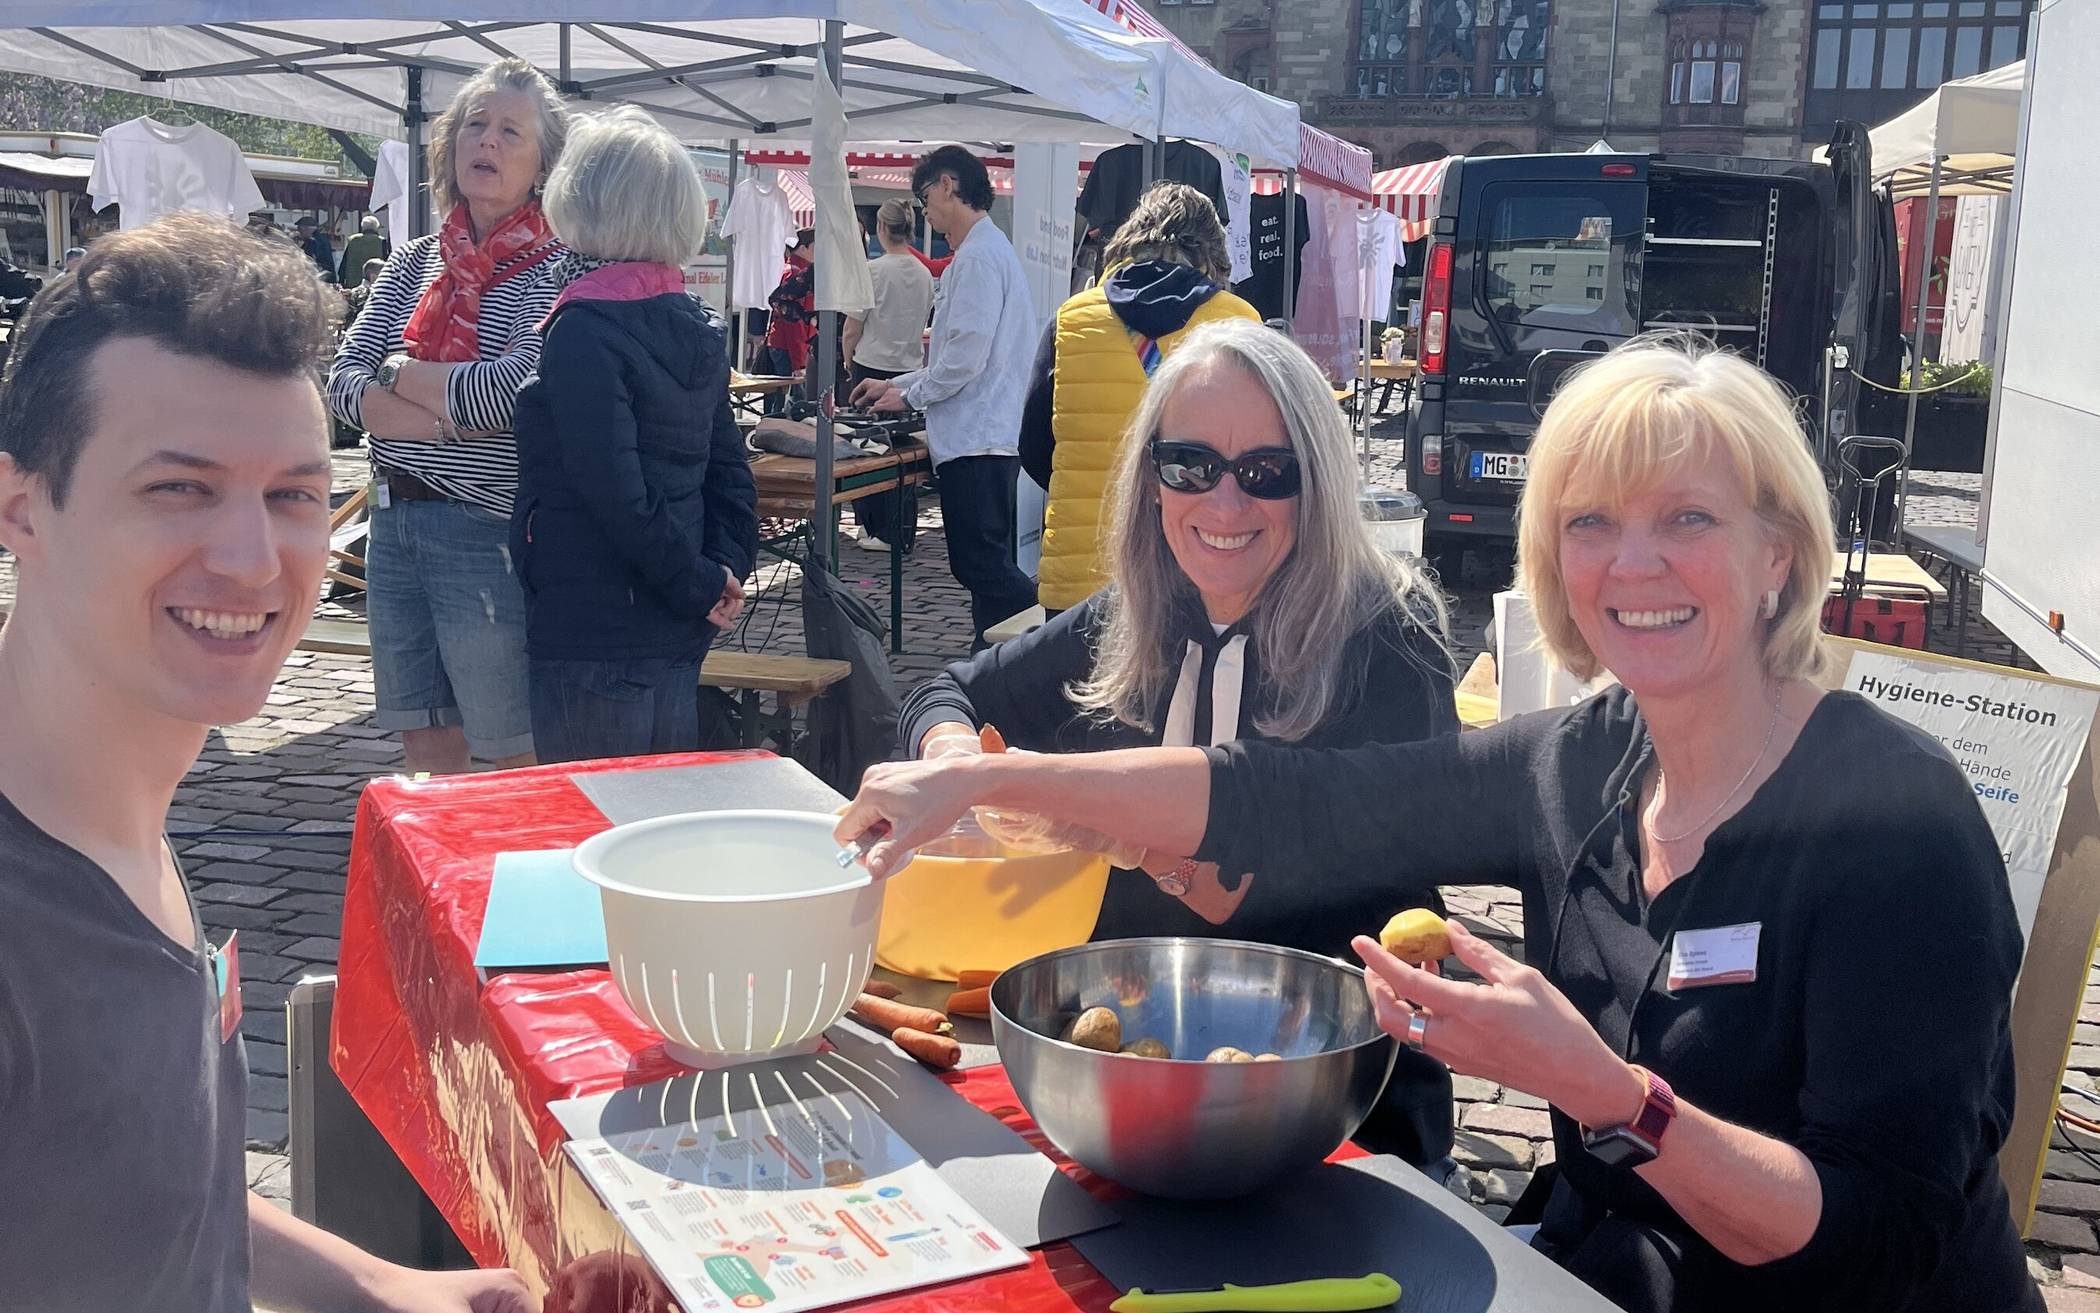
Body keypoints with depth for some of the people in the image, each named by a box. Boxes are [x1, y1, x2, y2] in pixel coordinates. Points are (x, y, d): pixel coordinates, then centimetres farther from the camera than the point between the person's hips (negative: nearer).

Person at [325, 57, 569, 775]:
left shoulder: (554, 272, -7)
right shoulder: (412, 263, 11)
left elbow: (510, 392, -21)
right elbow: (343, 384, 2)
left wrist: (398, 373, -5)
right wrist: (448, 419, -14)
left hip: (486, 528, -6)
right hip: (393, 521, 6)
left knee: (517, 756, 3)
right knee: (426, 751, 15)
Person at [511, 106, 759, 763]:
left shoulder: (584, 330, -16)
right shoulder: (697, 324, 10)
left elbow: (614, 490, -21)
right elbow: (728, 468, 11)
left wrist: (700, 586, -13)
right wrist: (724, 568, 2)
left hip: (594, 629, -8)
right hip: (675, 634, 8)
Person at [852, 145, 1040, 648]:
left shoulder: (978, 256, -12)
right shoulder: (989, 249, 21)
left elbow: (968, 353, -19)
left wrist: (911, 394, -5)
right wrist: (896, 383, 24)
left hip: (977, 439, -11)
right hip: (985, 436, 11)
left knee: (982, 565, -12)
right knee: (983, 567, 11)